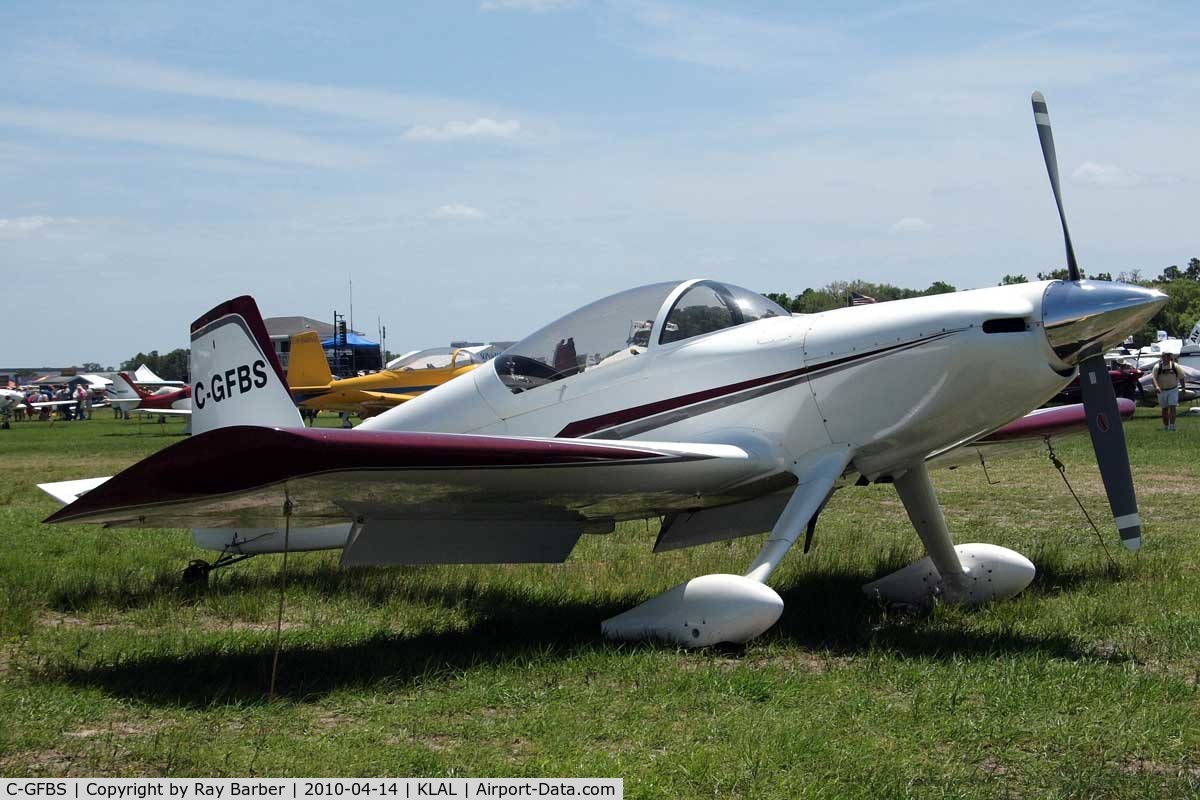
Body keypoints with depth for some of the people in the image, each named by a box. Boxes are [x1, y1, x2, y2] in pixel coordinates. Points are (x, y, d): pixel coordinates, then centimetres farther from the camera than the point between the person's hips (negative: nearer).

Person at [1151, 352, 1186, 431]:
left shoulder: (1175, 366, -2)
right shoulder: (1157, 367, -6)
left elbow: (1181, 377, 8)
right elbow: (1153, 377, -16)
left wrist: (1183, 387, 11)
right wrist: (1156, 386, -33)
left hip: (1173, 390, 0)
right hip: (1162, 391, 0)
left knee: (1172, 407, -13)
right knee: (1164, 409, 10)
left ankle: (1172, 426, -16)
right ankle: (1165, 426, 19)